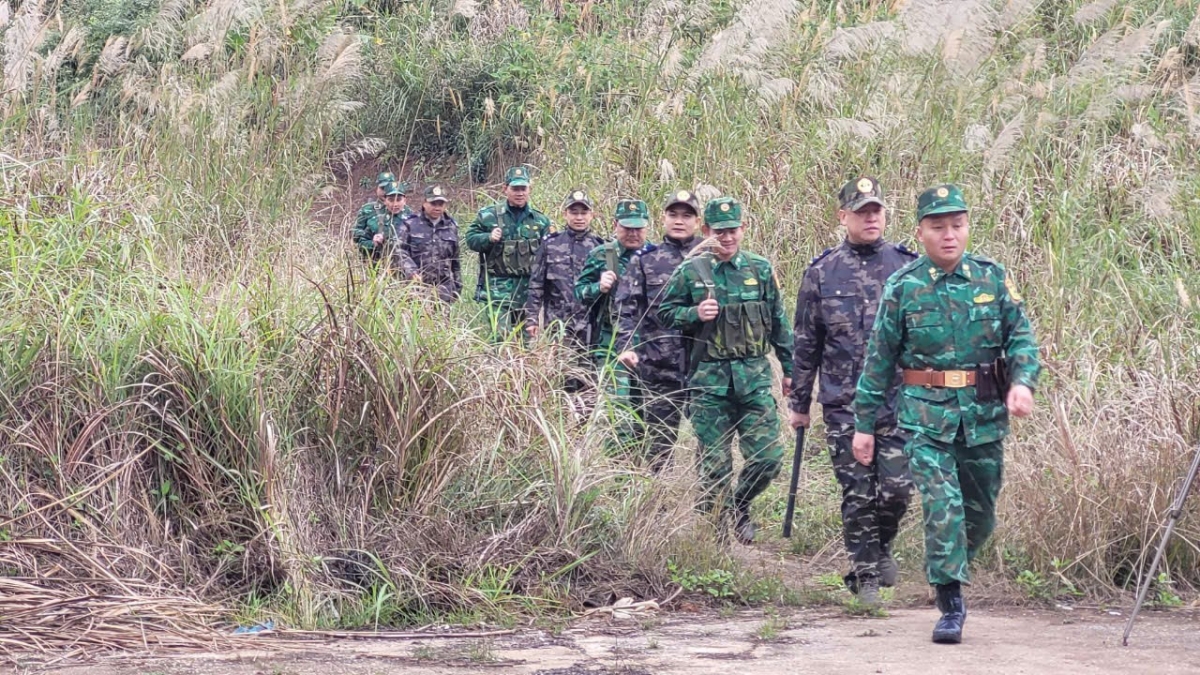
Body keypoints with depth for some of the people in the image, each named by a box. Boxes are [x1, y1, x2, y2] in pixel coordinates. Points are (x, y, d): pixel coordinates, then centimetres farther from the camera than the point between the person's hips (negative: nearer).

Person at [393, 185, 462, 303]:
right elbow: (400, 251, -6)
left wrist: (457, 286, 18)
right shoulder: (410, 224, 2)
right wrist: (411, 272, -21)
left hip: (443, 289, 3)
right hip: (415, 285, -3)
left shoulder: (451, 227, 14)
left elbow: (455, 261, 19)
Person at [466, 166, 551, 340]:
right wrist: (488, 238, -16)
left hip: (529, 287, 3)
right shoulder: (488, 215, 1)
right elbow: (471, 239, 4)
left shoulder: (540, 220, 8)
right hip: (498, 286, -3)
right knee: (501, 335, -12)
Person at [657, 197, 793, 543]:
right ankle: (714, 525, 17)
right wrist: (695, 314, -11)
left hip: (755, 376, 1)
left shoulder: (760, 269, 6)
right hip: (710, 379, -1)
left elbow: (779, 323, 12)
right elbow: (664, 313, 8)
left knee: (768, 457, -4)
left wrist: (789, 368, 12)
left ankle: (739, 506, 22)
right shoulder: (691, 272, 1)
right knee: (714, 463, 1)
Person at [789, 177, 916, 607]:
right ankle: (864, 574, 13)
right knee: (857, 493, 1)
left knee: (897, 487, -3)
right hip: (843, 403, 0)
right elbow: (805, 344, 9)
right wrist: (799, 403, 9)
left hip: (900, 399, 0)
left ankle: (882, 547, 25)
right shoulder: (822, 273, 4)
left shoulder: (907, 266, 5)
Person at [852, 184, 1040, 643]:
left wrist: (1023, 381, -14)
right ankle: (951, 605, -11)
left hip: (985, 415, 3)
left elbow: (1021, 335, 6)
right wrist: (864, 424, 5)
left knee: (980, 512, 13)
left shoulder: (993, 277, 3)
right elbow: (879, 360, 4)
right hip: (926, 415, -3)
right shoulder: (902, 287, -1)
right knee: (943, 506, -16)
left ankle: (948, 571, 39)